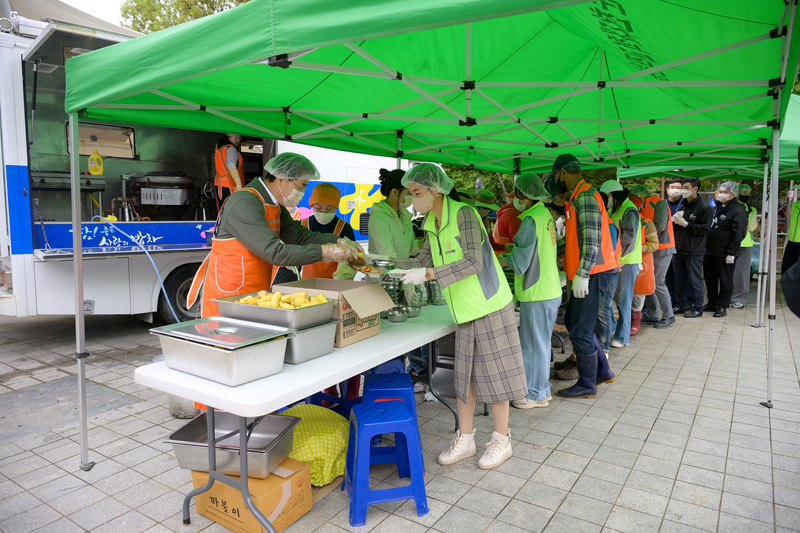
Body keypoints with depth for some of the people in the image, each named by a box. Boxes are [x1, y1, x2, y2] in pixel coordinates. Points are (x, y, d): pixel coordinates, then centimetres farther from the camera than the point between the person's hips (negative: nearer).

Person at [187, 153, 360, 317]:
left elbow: (298, 235, 10)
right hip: (227, 295, -9)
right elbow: (275, 252, -28)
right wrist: (323, 251, -27)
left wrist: (337, 241, -4)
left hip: (255, 294, 9)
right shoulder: (244, 203, -22)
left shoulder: (273, 204, 10)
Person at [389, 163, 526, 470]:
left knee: (493, 373, 3)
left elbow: (473, 262, -25)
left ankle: (501, 441, 19)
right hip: (465, 309, 8)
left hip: (489, 305, -8)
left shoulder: (463, 214, -17)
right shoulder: (431, 224, 8)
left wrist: (428, 273, -29)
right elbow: (423, 261, 11)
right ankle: (464, 439, 25)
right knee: (465, 375, 12)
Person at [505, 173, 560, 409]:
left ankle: (536, 394, 15)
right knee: (541, 342, 19)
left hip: (537, 293, -9)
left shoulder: (532, 219, -18)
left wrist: (505, 255, 1)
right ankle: (542, 388, 31)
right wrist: (513, 250, 13)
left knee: (534, 344, 3)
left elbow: (521, 260, -16)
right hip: (550, 290, 9)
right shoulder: (546, 215, 10)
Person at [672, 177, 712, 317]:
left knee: (694, 280, 0)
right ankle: (681, 304, 25)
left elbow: (704, 229, -14)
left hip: (694, 252, -7)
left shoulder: (703, 208, -9)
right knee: (679, 279, 13)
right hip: (680, 249, 7)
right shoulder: (683, 205, 12)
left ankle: (697, 308, 10)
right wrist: (675, 220, -4)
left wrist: (685, 224, -18)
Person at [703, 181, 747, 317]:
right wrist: (705, 246, 16)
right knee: (710, 278, 15)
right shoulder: (716, 207, 15)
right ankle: (711, 303, 27)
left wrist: (731, 253, -19)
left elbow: (738, 234, -16)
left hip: (725, 254, -8)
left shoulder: (738, 211, -10)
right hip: (710, 252, 8)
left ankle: (722, 306, 12)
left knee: (725, 281, 3)